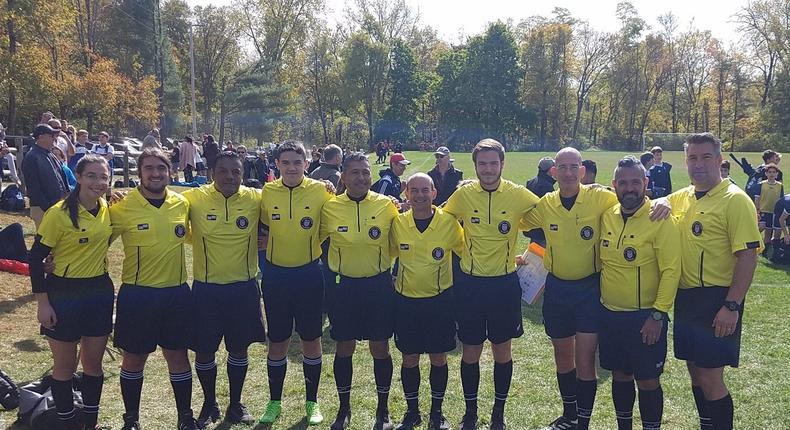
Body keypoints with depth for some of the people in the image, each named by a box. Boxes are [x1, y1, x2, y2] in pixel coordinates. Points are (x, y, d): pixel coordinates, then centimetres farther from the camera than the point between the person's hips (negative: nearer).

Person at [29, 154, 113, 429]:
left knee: (93, 363, 14)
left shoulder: (108, 210, -1)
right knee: (65, 365, 9)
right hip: (64, 295, -5)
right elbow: (36, 258, -12)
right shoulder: (59, 213, -16)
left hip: (100, 293, 5)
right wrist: (42, 303, -13)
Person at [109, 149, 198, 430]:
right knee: (134, 358, 11)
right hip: (137, 294, -2)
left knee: (178, 355, 11)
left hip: (176, 293, 2)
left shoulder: (182, 204, 1)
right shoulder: (122, 207, -9)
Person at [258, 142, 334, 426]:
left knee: (311, 339, 9)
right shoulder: (267, 192, -3)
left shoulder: (320, 191, -8)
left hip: (308, 273, -1)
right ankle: (275, 402, 28)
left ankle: (312, 402, 26)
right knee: (278, 342, 11)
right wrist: (271, 246, -2)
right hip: (275, 274, 1)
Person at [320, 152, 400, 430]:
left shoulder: (387, 205, -6)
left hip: (379, 285, 0)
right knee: (344, 349, 10)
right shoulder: (330, 208, -5)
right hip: (344, 286, 1)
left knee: (380, 349, 8)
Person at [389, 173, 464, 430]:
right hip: (406, 301, 1)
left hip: (439, 300, -1)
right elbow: (388, 254, 11)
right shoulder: (397, 223, -4)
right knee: (409, 359, 10)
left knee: (438, 358, 10)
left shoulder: (448, 222, -9)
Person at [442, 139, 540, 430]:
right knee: (471, 352, 9)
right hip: (469, 283, 0)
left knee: (502, 351, 11)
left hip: (504, 283, 0)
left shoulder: (518, 195, -8)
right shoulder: (463, 194, -5)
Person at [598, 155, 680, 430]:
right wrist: (597, 298, 11)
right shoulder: (607, 216, 3)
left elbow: (671, 270, -15)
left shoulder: (660, 220, -13)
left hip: (645, 317, -5)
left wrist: (658, 314, -17)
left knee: (647, 380, 5)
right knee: (620, 375, 17)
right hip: (610, 314, 5)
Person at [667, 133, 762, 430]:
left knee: (709, 378, -3)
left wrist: (732, 306, -21)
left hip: (717, 301, -7)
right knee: (695, 372, 16)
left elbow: (748, 255, -16)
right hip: (686, 297, 7)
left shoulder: (735, 200, -11)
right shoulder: (680, 198, 8)